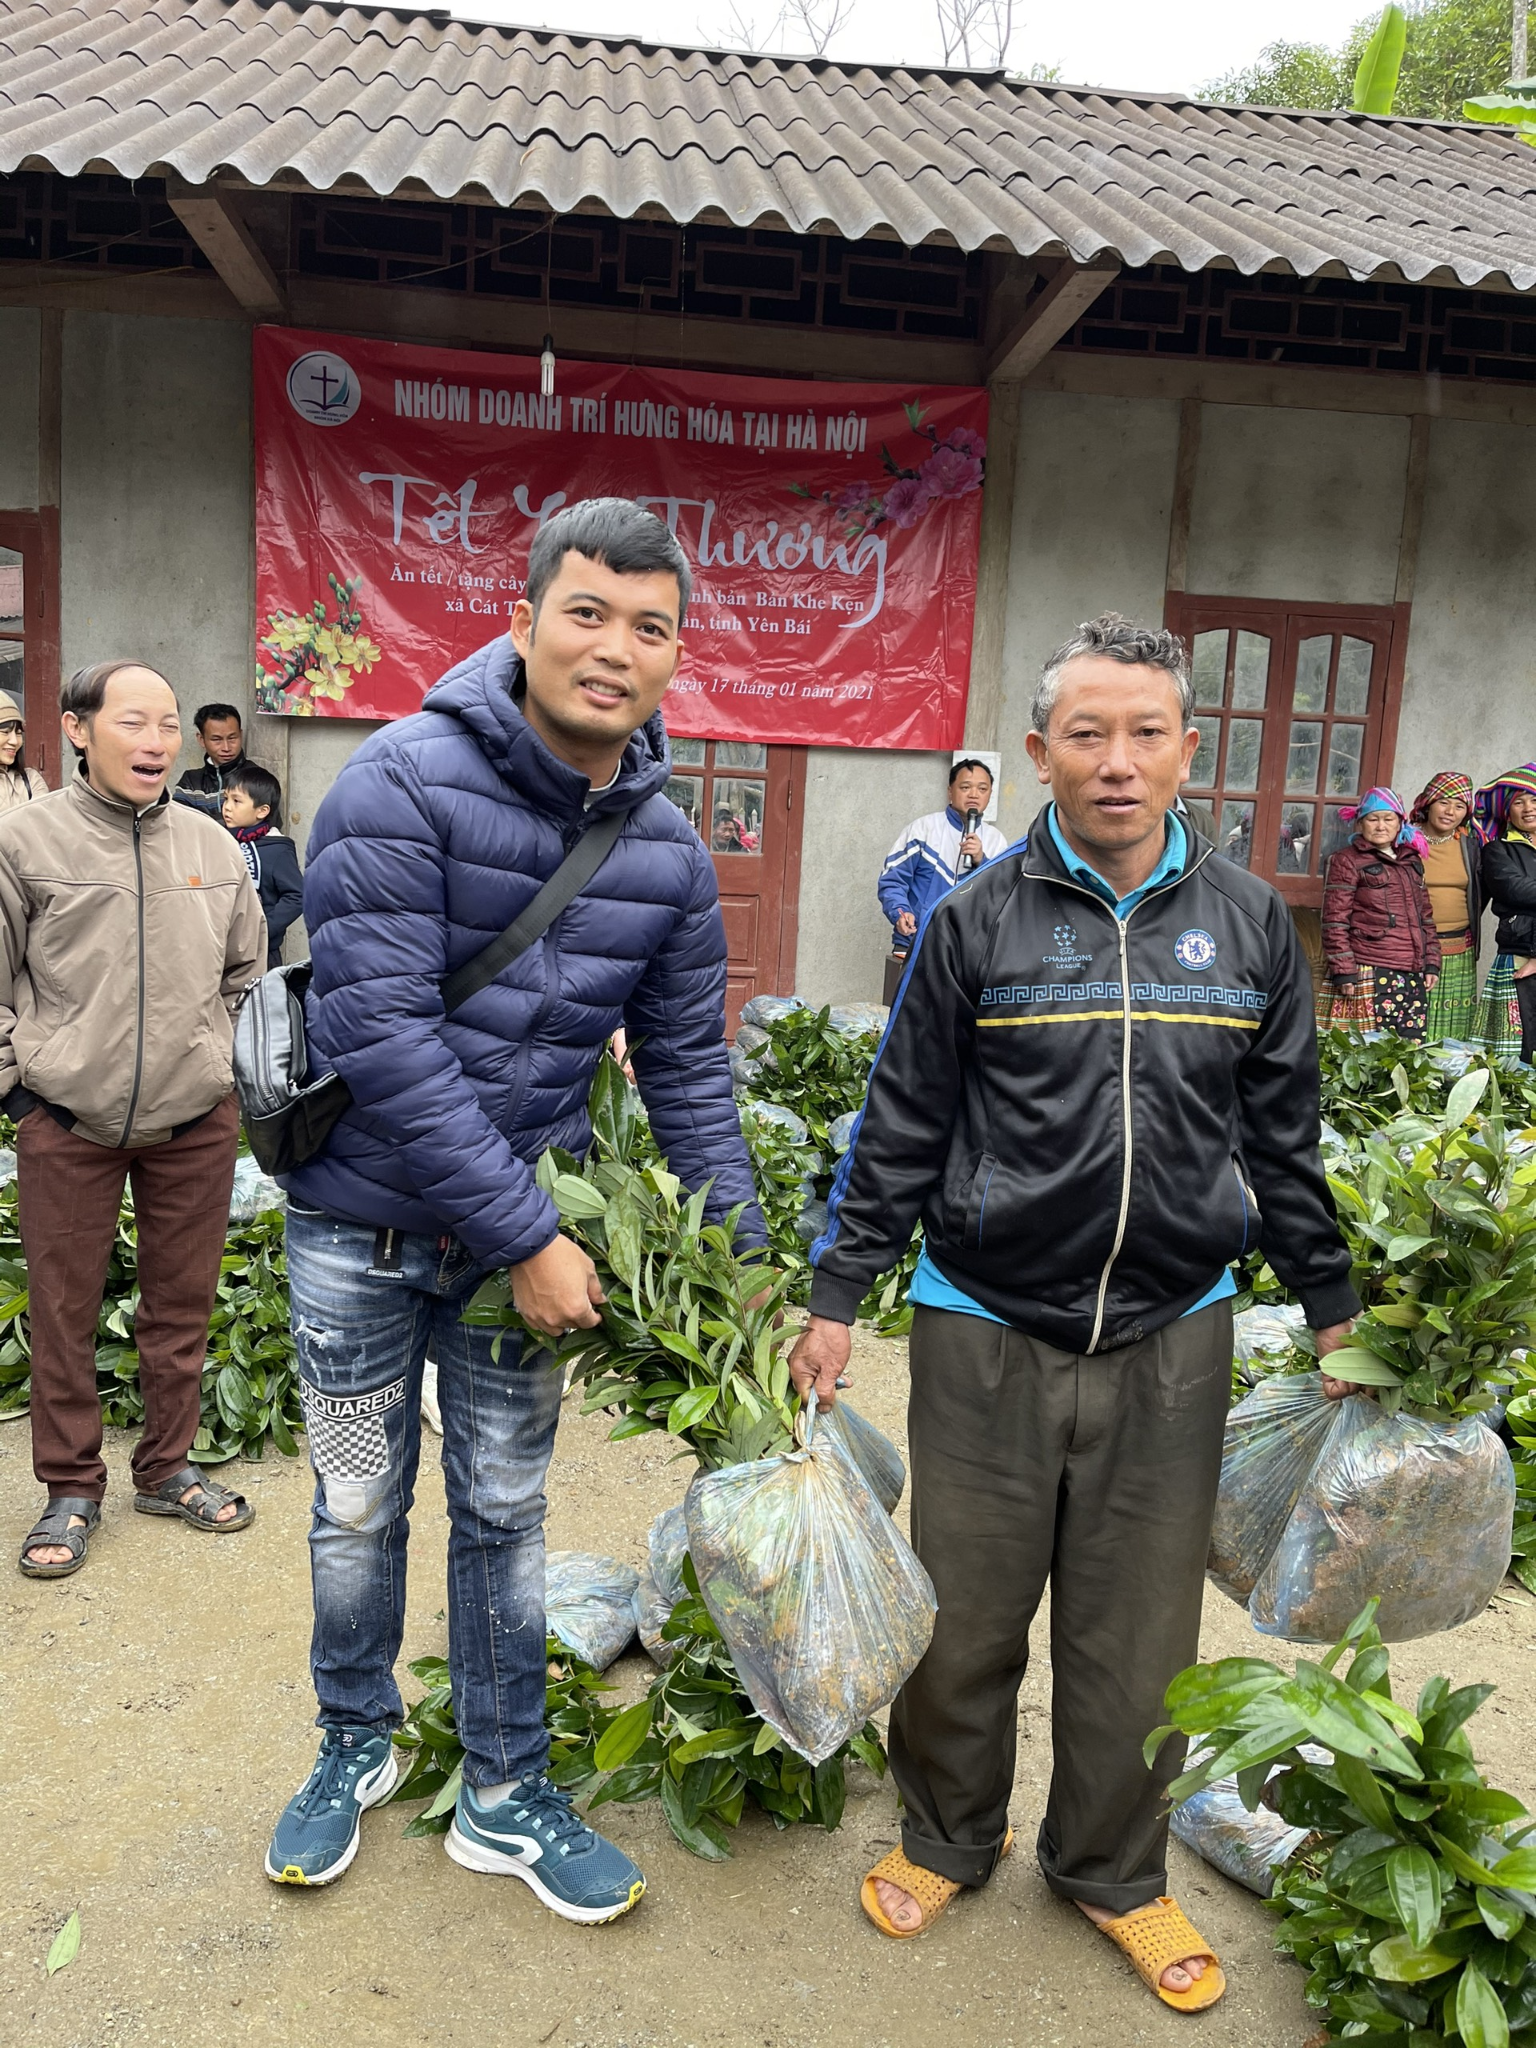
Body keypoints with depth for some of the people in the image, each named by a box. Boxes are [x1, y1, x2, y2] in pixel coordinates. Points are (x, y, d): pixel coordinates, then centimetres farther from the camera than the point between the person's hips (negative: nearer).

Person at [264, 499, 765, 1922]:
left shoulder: (668, 854, -3)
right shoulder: (406, 782, -20)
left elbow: (688, 1071, 3)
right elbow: (378, 1031, -26)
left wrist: (740, 1264, -2)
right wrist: (524, 1238, -24)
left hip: (524, 1221, 4)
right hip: (363, 1225, -3)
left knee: (505, 1512, 15)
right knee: (358, 1505, 15)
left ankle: (506, 1797, 34)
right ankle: (355, 1748, 42)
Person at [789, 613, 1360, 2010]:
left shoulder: (1250, 924, 3)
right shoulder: (977, 922, -4)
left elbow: (1283, 1138, 11)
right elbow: (901, 1130, -1)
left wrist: (1332, 1305, 13)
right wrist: (836, 1296, -1)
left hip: (1172, 1335, 2)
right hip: (987, 1330, -1)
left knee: (1137, 1629, 14)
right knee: (967, 1612, 12)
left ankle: (1113, 1870, 39)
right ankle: (949, 1838, 39)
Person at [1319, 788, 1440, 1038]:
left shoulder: (1412, 860, 20)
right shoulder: (1347, 861, 0)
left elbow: (1426, 915, 23)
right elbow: (1335, 921, -6)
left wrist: (1432, 962, 15)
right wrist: (1344, 972, -12)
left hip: (1414, 975, 6)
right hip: (1371, 975, -6)